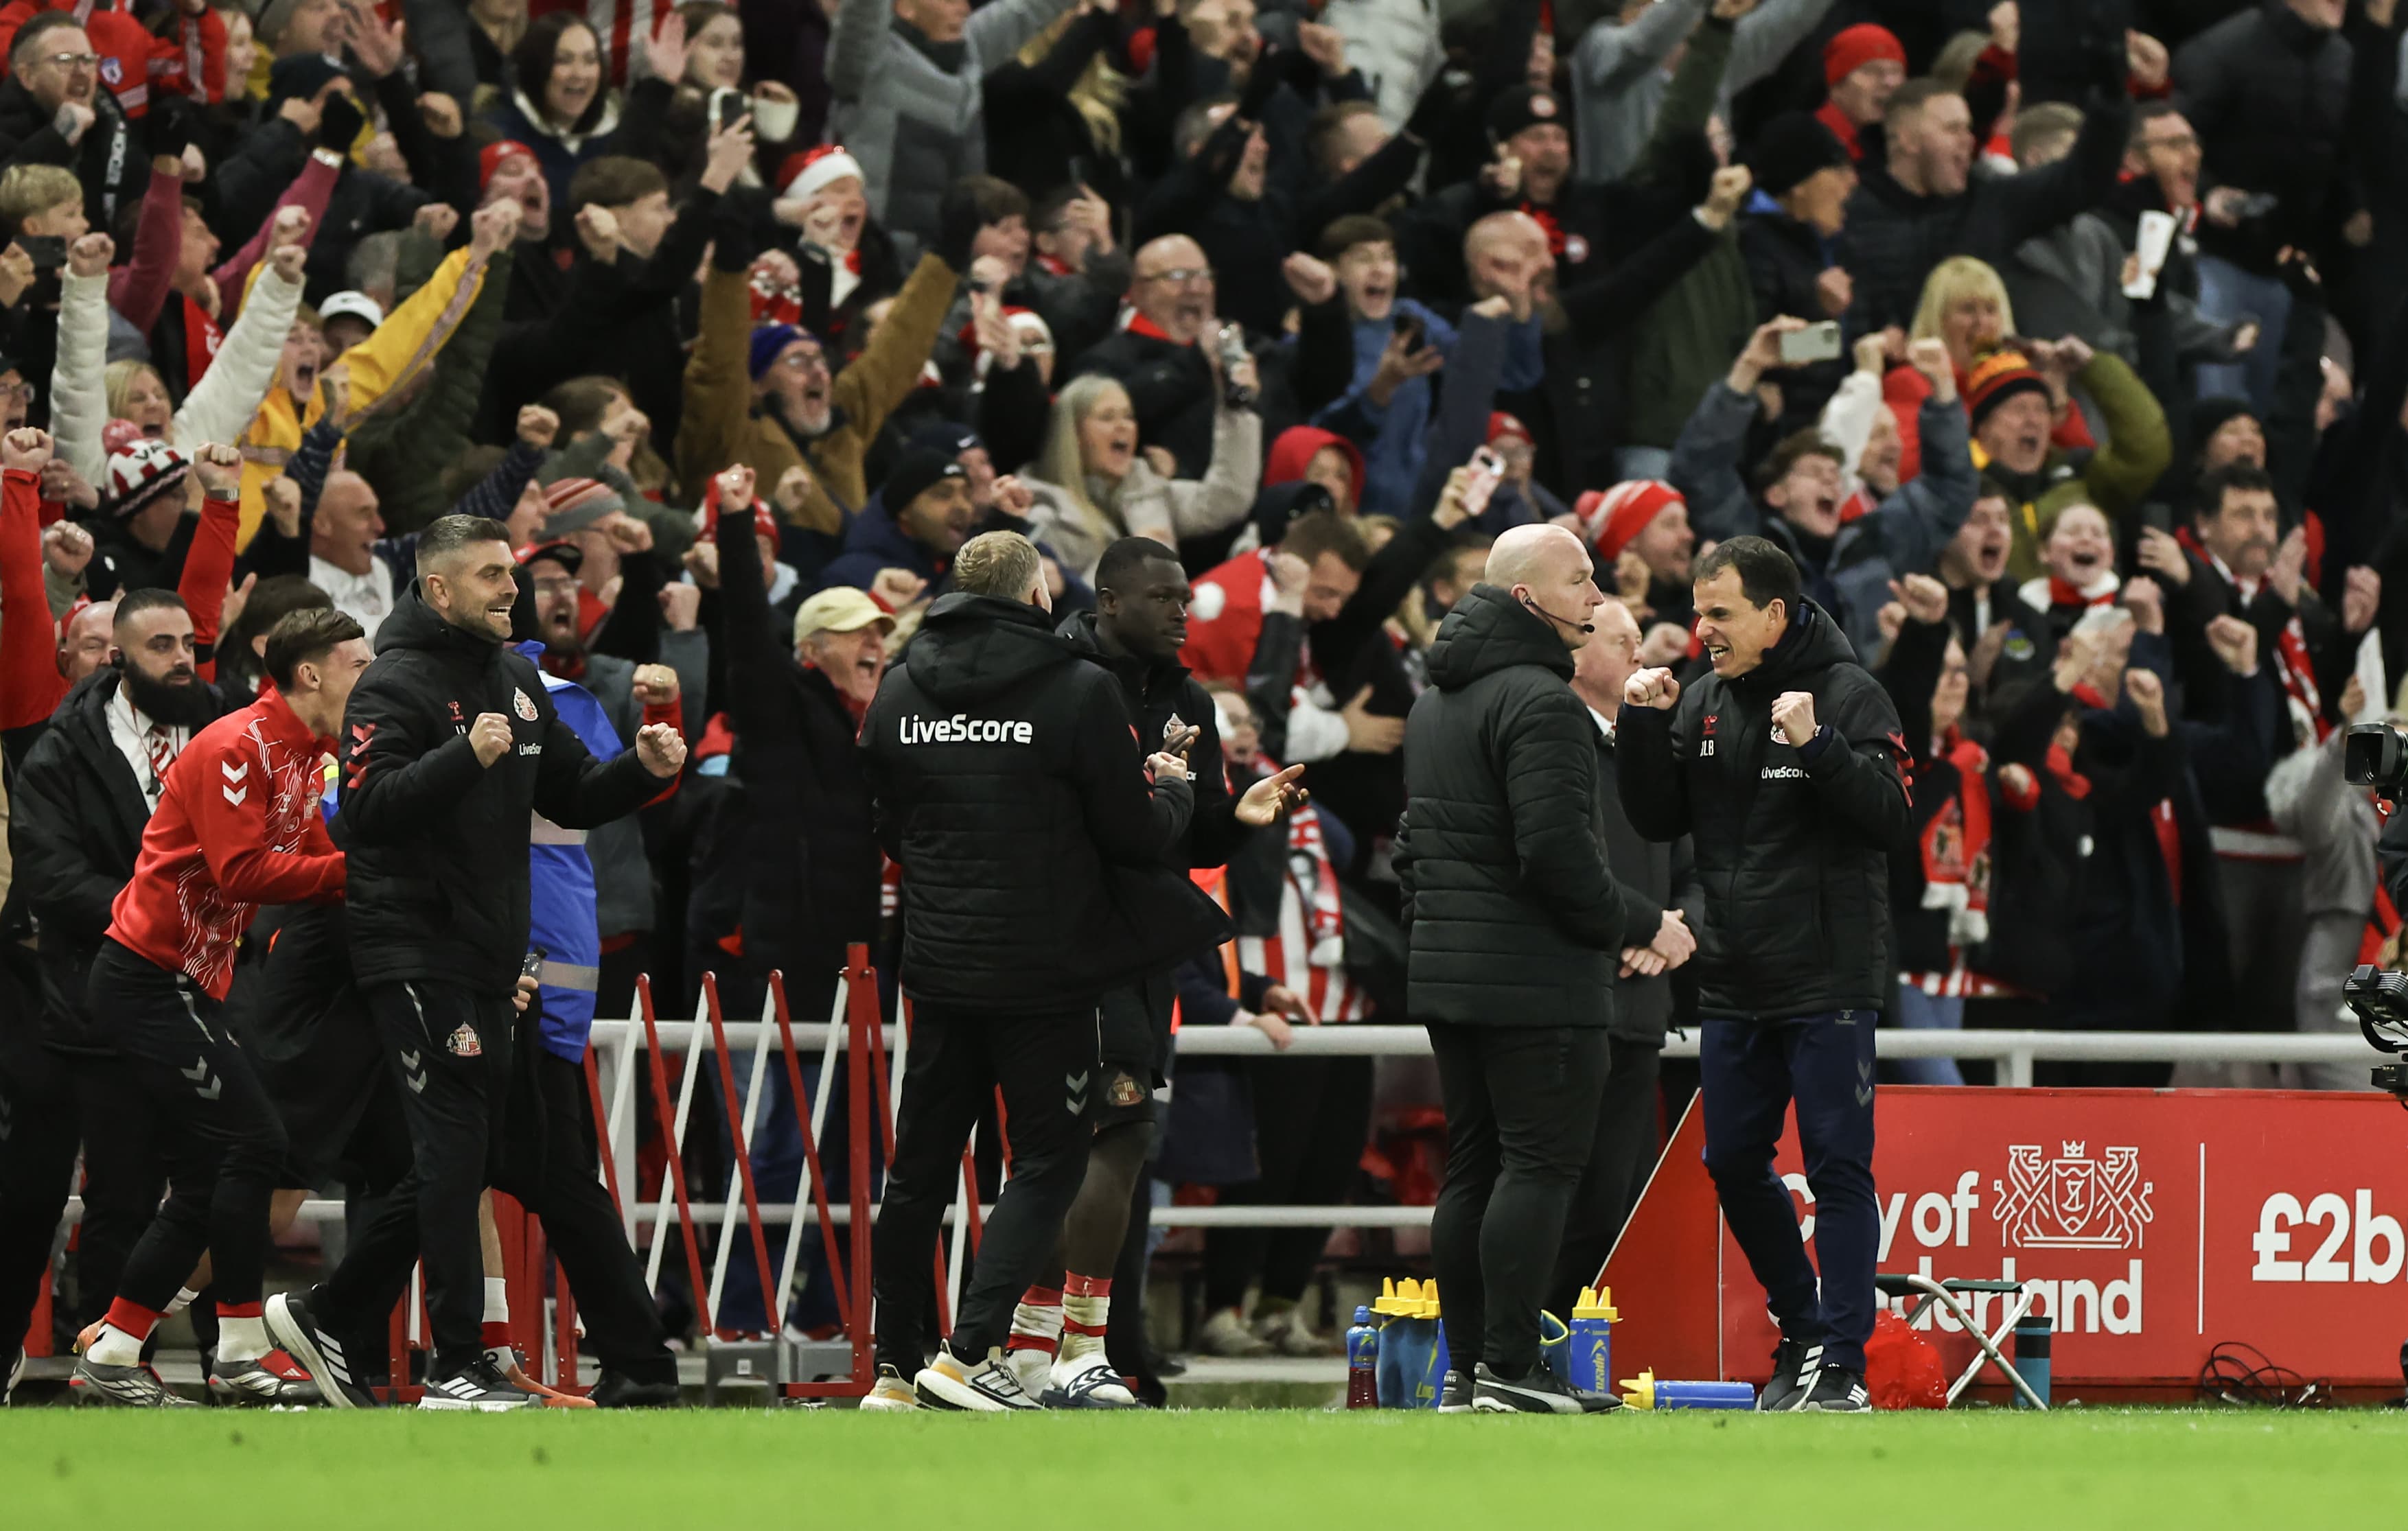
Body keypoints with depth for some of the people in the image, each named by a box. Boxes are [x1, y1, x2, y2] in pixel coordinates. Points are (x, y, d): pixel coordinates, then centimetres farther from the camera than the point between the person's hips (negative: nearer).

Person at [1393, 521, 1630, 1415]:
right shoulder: (1539, 701, -15)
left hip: (1448, 971, 10)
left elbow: (1412, 838, 23)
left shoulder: (1435, 701, 18)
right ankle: (1509, 1367, -13)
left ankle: (1467, 1367, 12)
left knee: (1473, 1166, 12)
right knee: (1541, 1164, -8)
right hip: (1536, 974, -10)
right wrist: (1622, 927, -8)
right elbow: (1557, 847, -21)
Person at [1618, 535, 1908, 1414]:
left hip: (1829, 981, -6)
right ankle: (1801, 1332, 26)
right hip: (1733, 981, 6)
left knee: (1837, 1169, -6)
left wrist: (1817, 746, -29)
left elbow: (1889, 816, -16)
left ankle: (1841, 1364, -5)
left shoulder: (1848, 695, -8)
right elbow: (1660, 820, 10)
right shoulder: (1702, 702, 9)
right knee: (1734, 1165, 10)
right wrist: (1644, 727, -3)